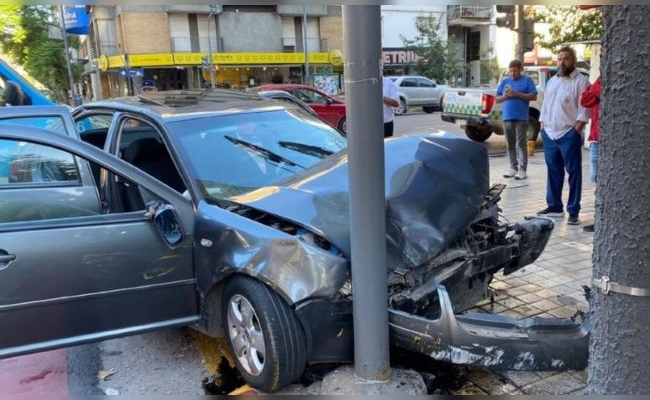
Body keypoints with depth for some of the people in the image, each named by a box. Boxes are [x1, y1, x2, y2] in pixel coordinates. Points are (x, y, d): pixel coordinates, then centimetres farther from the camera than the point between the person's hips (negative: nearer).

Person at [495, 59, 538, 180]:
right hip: (507, 118, 5)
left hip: (521, 118, -5)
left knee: (521, 144, -5)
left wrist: (517, 94, -13)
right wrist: (504, 96, -6)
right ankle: (513, 168, 16)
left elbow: (533, 97, -4)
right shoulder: (504, 82, 15)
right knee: (510, 145, 8)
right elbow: (497, 99, 15)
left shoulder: (527, 80, 3)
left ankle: (522, 169, -2)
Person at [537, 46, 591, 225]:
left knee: (573, 173, -1)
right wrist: (542, 126, 10)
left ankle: (574, 211, 2)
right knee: (553, 172, 12)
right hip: (549, 134, 7)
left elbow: (584, 110, -10)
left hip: (569, 135, -6)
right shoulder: (551, 81, 17)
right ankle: (554, 206, 23)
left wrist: (575, 131, -16)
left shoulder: (580, 81, -4)